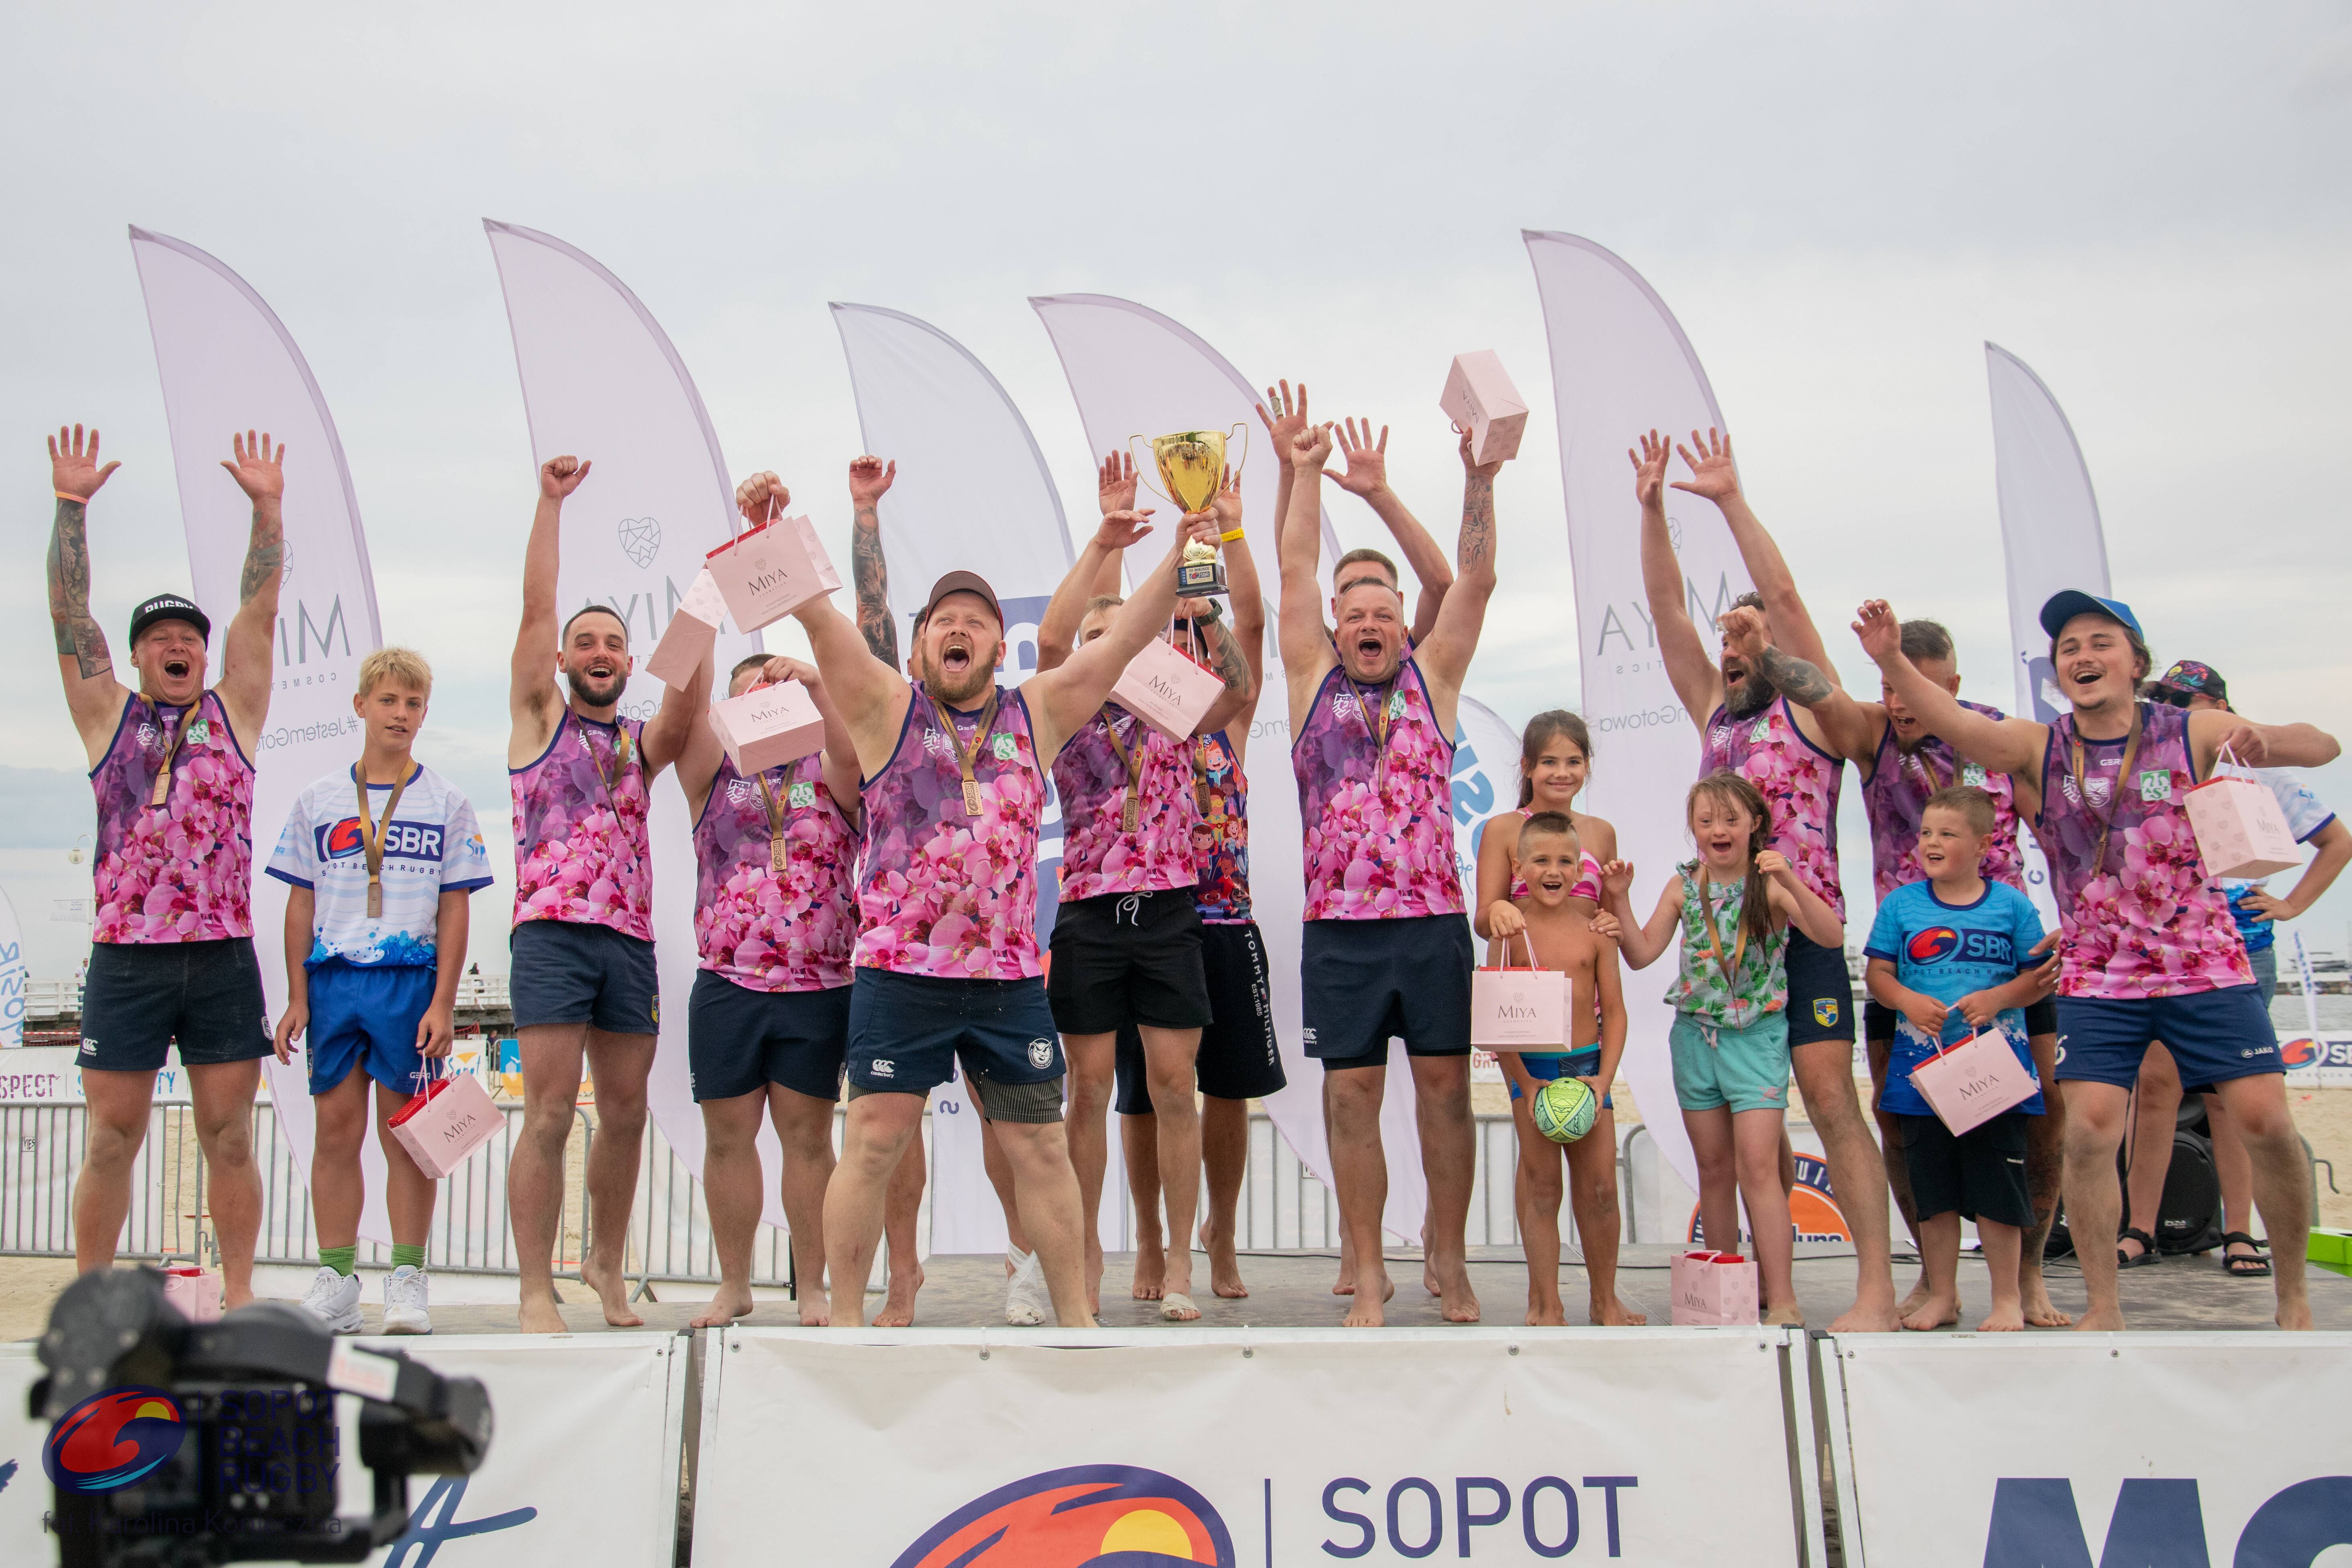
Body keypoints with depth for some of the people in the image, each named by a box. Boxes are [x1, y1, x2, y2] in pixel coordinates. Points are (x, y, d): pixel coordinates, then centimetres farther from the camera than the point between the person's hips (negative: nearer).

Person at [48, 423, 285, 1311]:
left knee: (230, 1136, 4)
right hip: (125, 959, 0)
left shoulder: (231, 715, 11)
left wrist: (267, 509, -2)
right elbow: (69, 613, 5)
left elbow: (259, 612, 5)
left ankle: (238, 1291, 11)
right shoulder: (107, 719, 11)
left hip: (223, 959, 0)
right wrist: (71, 506, -3)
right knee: (111, 1140, 4)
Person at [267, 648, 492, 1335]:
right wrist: (297, 998, 4)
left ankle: (408, 1280, 8)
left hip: (411, 980, -2)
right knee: (336, 1128, 3)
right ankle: (336, 1282, 11)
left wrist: (442, 1003, -5)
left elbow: (454, 911, 2)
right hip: (333, 980, 2)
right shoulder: (319, 800, 10)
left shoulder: (447, 803, 5)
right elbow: (301, 904, 11)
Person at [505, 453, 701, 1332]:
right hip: (553, 932, -4)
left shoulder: (643, 743, 16)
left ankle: (605, 1264, 25)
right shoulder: (539, 717, 9)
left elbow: (687, 706, -5)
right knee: (550, 1114, -7)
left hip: (631, 938, 4)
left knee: (626, 1112, 8)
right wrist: (552, 502, -3)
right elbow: (537, 609, 0)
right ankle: (537, 1291, 0)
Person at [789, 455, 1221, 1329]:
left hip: (1010, 977, 3)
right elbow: (816, 609, -7)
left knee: (1041, 1149, 8)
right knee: (873, 1143, 1)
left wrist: (1181, 554, -4)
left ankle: (1075, 1316, 20)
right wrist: (856, 514, -15)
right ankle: (845, 1318, 14)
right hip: (899, 973, -2)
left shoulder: (1039, 715, 10)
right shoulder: (888, 709, 3)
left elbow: (1126, 636, 5)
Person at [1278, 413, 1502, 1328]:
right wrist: (1306, 473, 6)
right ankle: (1369, 1271, 13)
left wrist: (1479, 478, -3)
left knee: (1445, 1087, 4)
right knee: (1351, 1096, 2)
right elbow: (1296, 572, 6)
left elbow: (1476, 580, 3)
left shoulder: (1432, 678, 11)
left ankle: (1450, 1257, 19)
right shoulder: (1315, 681, 10)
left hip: (1434, 920, 1)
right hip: (1340, 927, 0)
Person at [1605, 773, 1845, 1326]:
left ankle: (1782, 1303, -5)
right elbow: (1642, 954, 5)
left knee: (1758, 1166, -10)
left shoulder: (1770, 885, -9)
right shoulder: (1684, 886, 4)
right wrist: (1620, 901, -7)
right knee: (1714, 1169, 11)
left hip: (1757, 1035, -4)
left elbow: (1832, 936, -21)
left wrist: (1789, 880, -32)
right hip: (1696, 1034, 4)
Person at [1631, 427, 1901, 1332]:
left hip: (1800, 928, -6)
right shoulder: (1714, 713, 17)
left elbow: (1782, 595, -7)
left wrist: (1732, 500, -8)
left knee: (1830, 1098, -10)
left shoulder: (1810, 707, 2)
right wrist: (1652, 511, 5)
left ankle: (1877, 1288, -7)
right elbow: (1667, 610, 11)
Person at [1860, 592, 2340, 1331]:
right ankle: (2102, 1308, 5)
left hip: (2206, 965, 0)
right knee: (2088, 1132, -10)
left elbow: (2322, 747, -9)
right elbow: (1952, 721, -19)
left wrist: (2266, 739, -33)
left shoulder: (2191, 733, -2)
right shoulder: (2040, 749, -2)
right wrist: (1892, 662, -37)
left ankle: (2294, 1297, 18)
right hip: (2096, 978, 0)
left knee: (2266, 1122, -4)